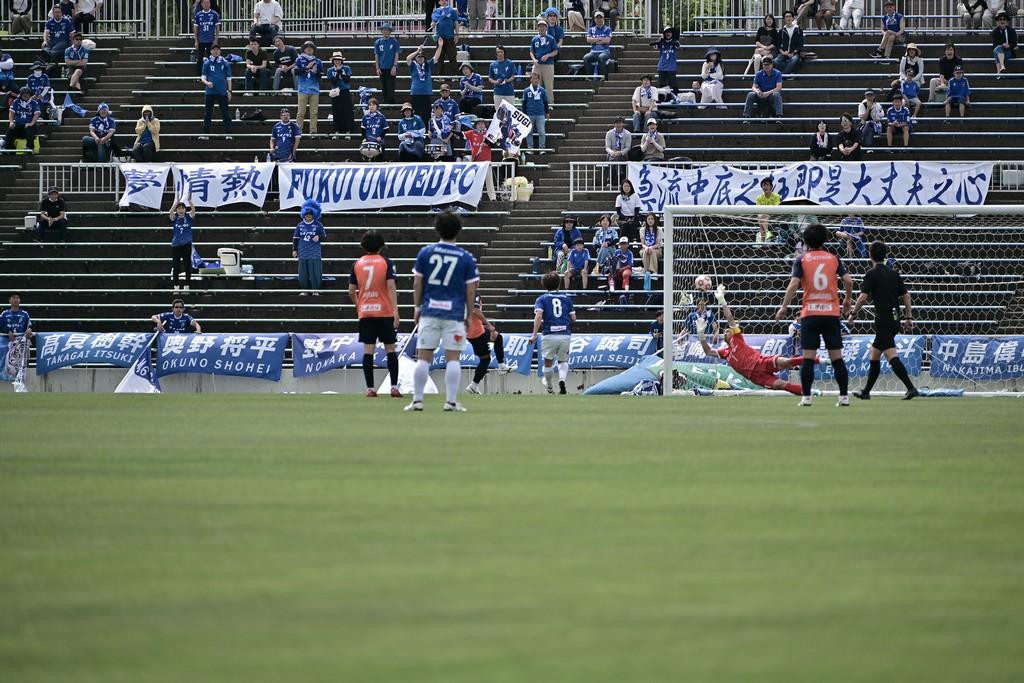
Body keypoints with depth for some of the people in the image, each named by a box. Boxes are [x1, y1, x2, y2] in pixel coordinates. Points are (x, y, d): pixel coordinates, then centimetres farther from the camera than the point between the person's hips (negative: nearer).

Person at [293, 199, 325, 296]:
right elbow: (295, 238, 12)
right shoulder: (300, 225, 6)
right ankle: (304, 290, 12)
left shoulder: (318, 225, -1)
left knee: (315, 272, -3)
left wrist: (319, 237, -19)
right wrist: (294, 249, 9)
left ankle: (316, 290, 7)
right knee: (303, 273, 3)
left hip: (315, 254, -2)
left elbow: (324, 236, 3)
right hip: (303, 254, 2)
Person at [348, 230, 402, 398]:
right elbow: (391, 287, -11)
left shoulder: (357, 264, 5)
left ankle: (370, 388, -4)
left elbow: (351, 291, 6)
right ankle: (394, 387, 0)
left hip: (365, 313, 2)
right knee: (390, 349, 5)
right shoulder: (386, 262, -2)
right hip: (384, 312, -2)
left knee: (368, 350, 1)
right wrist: (395, 310, -13)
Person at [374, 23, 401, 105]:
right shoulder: (378, 42, 7)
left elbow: (396, 55, 0)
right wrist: (377, 68, 3)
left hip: (391, 68, -3)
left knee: (390, 87, -10)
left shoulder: (394, 41, 0)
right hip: (382, 68, 3)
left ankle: (391, 102, -8)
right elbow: (376, 56, 10)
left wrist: (394, 66, -10)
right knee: (384, 87, 6)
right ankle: (385, 102, 14)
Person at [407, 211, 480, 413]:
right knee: (452, 358, 1)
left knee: (423, 357, 3)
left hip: (429, 312, 1)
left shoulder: (425, 252, 1)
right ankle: (451, 401, -1)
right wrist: (469, 315, 11)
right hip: (455, 313, -1)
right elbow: (470, 291, 1)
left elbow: (417, 284, 3)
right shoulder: (466, 258, -1)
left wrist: (418, 308, 13)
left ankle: (417, 400, 3)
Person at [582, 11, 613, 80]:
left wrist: (594, 40, -1)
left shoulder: (607, 29, 9)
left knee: (601, 57, -39)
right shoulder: (591, 29, 17)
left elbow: (607, 40, -5)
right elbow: (588, 40, 1)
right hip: (593, 51, 3)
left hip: (604, 51, -3)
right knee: (586, 58, -30)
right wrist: (600, 39, -5)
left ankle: (601, 76, -34)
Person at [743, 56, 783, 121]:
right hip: (761, 97, 2)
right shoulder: (759, 74, 4)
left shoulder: (777, 73, -4)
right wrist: (757, 91, -25)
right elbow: (754, 87, 1)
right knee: (750, 94, -25)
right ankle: (746, 117, -31)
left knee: (776, 94, -36)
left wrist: (768, 93, -29)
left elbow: (779, 87, -14)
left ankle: (779, 117, -49)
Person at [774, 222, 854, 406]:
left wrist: (784, 307, -3)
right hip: (831, 313, 2)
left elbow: (794, 284, -10)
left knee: (808, 358, 0)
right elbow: (848, 281, 0)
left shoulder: (802, 260, 1)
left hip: (809, 314, -2)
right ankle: (844, 396, 3)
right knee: (837, 357, 5)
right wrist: (847, 301, 16)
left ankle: (806, 397, -3)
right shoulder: (834, 259, 7)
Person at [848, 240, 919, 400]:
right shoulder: (894, 274, 14)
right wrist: (909, 318, 17)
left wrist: (853, 314, -1)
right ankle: (866, 391, 23)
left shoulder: (872, 274, -7)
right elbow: (906, 295, 14)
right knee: (874, 355, 17)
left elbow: (863, 297, -13)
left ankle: (911, 388, -26)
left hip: (883, 319, -8)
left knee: (892, 356, -14)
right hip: (894, 319, 8)